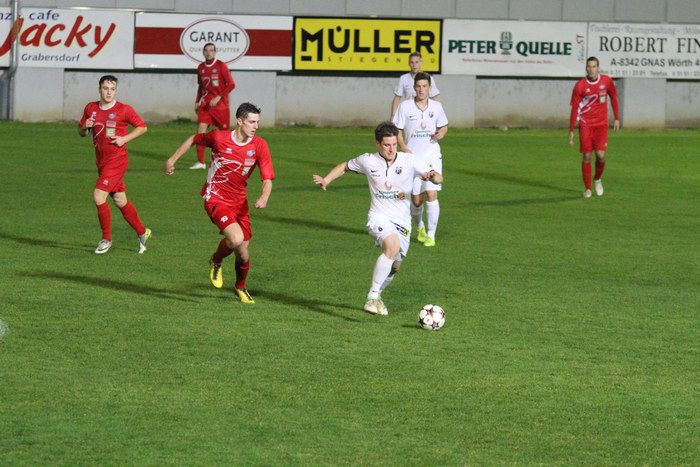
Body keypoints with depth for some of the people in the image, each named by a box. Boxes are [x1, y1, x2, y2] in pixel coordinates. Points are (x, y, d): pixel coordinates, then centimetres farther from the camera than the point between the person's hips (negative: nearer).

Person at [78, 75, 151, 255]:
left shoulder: (124, 110, -9)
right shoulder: (91, 108, 6)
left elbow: (142, 127, 0)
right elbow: (81, 132, 16)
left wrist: (124, 139, -13)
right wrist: (85, 127, -7)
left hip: (117, 160, -6)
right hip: (101, 160, 6)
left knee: (98, 196, -16)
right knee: (120, 201, 13)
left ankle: (106, 239, -2)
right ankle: (142, 232, 29)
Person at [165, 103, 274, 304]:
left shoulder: (260, 145, -7)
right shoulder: (219, 137, -14)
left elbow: (267, 179, -9)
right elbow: (194, 139, 6)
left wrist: (264, 197, -30)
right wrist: (172, 159, 9)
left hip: (239, 201, 4)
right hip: (216, 199, -4)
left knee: (243, 254, 5)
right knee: (236, 239, -27)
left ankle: (241, 287, 37)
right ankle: (216, 261, 8)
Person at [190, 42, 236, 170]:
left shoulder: (221, 66, -7)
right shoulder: (201, 67, 9)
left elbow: (231, 85, -10)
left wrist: (218, 97, -17)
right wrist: (197, 102, 15)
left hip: (220, 105, -4)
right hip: (205, 104, 4)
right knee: (200, 129, -11)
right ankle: (201, 162, -9)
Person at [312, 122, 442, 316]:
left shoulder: (409, 161, -2)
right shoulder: (368, 161, -2)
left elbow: (438, 178, -6)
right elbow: (345, 166, 18)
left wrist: (432, 176, -30)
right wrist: (326, 180, 3)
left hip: (403, 221, 4)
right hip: (379, 218, -4)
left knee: (394, 265, 11)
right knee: (393, 246, -32)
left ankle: (376, 295, 42)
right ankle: (372, 298, -30)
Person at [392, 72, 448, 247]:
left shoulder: (436, 106, 3)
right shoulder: (405, 106, -3)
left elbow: (444, 126, 17)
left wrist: (441, 133, -6)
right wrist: (404, 147, -15)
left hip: (432, 156, 0)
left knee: (431, 195, -12)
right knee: (416, 200, 5)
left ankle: (431, 235, -4)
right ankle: (419, 227, 35)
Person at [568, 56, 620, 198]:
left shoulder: (607, 81, -5)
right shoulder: (580, 85, -9)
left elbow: (613, 98, 11)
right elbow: (575, 109, -4)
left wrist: (617, 119, 9)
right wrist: (571, 131, -4)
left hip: (601, 124, 1)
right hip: (585, 125, -1)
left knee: (600, 155, -11)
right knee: (587, 157, -3)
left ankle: (597, 179, 18)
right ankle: (587, 189, 9)